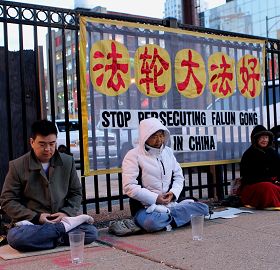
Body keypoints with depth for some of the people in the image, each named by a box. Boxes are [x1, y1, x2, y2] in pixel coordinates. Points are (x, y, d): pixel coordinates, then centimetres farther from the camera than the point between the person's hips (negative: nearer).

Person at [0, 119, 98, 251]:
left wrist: (66, 213, -7)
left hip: (61, 219, 2)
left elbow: (76, 193, 14)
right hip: (32, 223, -1)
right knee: (14, 237, -35)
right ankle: (65, 227, -21)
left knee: (91, 232, -24)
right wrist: (36, 217, -13)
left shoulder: (67, 161, 7)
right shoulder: (17, 166, -1)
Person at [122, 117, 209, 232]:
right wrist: (155, 198, -18)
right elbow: (129, 187, -14)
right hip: (145, 208, -5)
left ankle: (166, 218, -17)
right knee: (153, 223, -39)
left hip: (170, 204, 6)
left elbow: (178, 176, 15)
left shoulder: (168, 151, 12)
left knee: (203, 208, -12)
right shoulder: (133, 156, -6)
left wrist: (173, 193, -6)